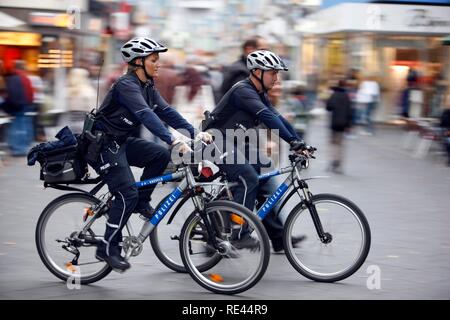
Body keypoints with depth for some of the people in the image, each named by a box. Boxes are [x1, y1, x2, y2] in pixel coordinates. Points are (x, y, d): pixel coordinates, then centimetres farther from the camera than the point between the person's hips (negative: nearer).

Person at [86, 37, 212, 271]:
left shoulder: (147, 87, 7)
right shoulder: (126, 85, -22)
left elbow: (166, 112, 3)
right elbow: (145, 114, -35)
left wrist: (194, 133, -9)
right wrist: (174, 141, -45)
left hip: (121, 142, 9)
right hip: (102, 145, -9)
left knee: (161, 155, -6)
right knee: (127, 194, -15)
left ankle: (141, 202, 7)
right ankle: (108, 249, -6)